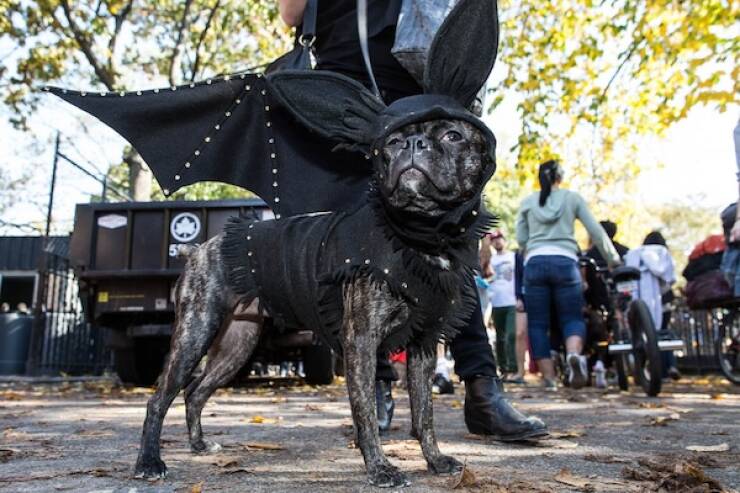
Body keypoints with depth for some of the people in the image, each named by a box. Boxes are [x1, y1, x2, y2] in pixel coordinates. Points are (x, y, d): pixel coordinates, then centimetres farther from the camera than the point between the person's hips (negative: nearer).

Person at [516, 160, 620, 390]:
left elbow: (520, 238, 12)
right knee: (572, 317, 6)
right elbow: (596, 231, 9)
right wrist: (613, 259, 17)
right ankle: (574, 353, -25)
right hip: (565, 261, -1)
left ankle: (549, 378, 1)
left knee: (537, 323, 5)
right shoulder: (572, 198, 12)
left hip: (535, 262, 1)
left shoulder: (527, 202, 14)